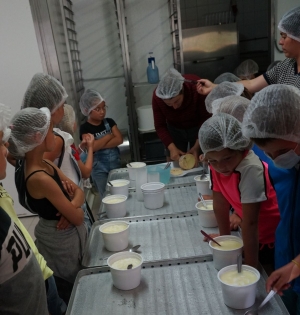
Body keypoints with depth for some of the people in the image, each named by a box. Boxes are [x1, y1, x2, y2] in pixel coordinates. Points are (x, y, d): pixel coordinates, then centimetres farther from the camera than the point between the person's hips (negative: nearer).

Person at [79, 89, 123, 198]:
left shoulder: (109, 122, 4)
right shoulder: (85, 128, -8)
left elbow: (119, 139, -8)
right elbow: (92, 147, -22)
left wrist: (100, 145, -17)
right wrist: (109, 136, -11)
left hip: (115, 164, 4)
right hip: (99, 169, -3)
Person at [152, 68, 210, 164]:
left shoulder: (197, 89, -34)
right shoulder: (157, 96, -28)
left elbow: (206, 119, -26)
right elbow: (160, 126, -19)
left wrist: (197, 146, -34)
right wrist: (172, 147, -32)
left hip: (198, 127, -1)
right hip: (175, 129, 2)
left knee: (199, 162, 0)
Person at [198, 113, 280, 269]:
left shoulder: (251, 168, -35)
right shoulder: (216, 165, -14)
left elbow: (250, 222, -30)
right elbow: (220, 204, -4)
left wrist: (251, 265, -23)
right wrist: (225, 237, 4)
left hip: (277, 236, -6)